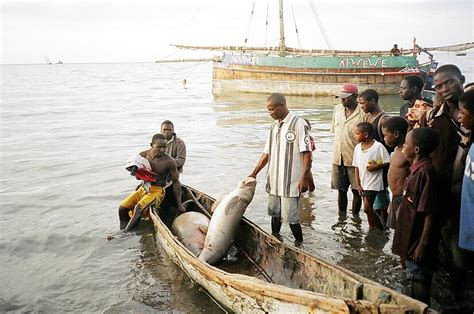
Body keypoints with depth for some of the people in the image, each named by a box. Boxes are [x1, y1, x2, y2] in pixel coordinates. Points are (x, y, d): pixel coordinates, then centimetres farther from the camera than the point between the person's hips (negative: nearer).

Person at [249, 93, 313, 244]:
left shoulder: (299, 124, -11)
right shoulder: (274, 126, 11)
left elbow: (307, 152, -13)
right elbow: (267, 153, 16)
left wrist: (305, 177, -17)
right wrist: (254, 173, 13)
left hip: (291, 182, -7)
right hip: (273, 180, 7)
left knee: (290, 216, -2)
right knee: (274, 214, 15)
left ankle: (299, 243, 18)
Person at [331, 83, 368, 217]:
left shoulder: (363, 113, -13)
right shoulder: (338, 109, 6)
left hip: (355, 159, -5)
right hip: (338, 158, 5)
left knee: (356, 190, 8)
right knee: (341, 190, 15)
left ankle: (355, 216, 25)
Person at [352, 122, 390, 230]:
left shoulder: (378, 146, -14)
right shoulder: (357, 147, 3)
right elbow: (356, 167, 7)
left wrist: (376, 166, -22)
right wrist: (358, 185, 4)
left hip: (374, 184, -6)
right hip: (363, 184, 6)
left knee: (367, 208, -9)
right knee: (369, 209, 13)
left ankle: (380, 228, 8)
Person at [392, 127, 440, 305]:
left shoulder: (425, 171, -24)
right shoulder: (416, 168, 4)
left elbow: (430, 212, -24)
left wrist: (423, 244, -22)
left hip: (418, 237, -10)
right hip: (411, 235, 10)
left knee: (419, 278, 4)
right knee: (414, 274, 23)